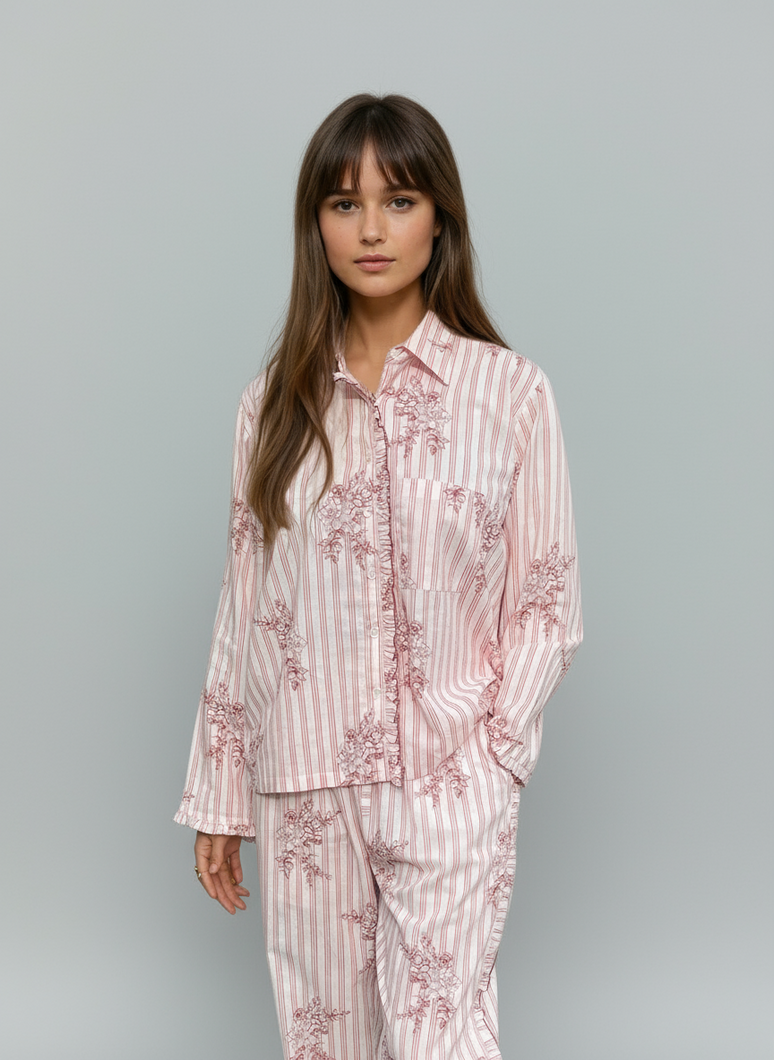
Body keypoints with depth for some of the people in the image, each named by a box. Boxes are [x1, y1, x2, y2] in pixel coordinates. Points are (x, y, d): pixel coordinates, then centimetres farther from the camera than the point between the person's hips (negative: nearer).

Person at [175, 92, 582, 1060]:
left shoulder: (509, 390, -3)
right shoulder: (277, 402, 5)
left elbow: (547, 602, 0)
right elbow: (243, 610, 7)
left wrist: (489, 753, -9)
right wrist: (219, 798, 8)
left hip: (451, 787, -2)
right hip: (303, 784, 3)